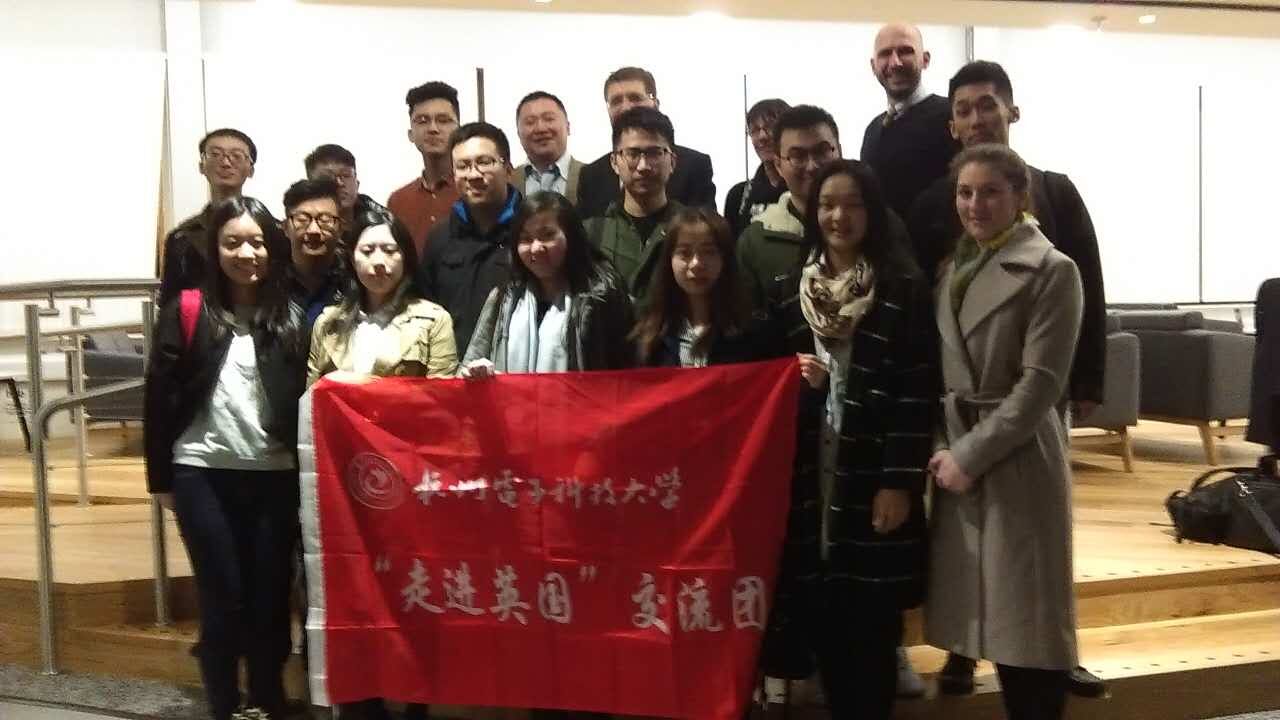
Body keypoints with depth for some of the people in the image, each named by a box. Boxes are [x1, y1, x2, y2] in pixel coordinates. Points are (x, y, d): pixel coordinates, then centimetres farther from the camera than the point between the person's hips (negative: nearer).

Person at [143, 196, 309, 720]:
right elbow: (160, 396, 1)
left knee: (270, 598, 7)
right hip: (203, 474, -1)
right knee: (223, 598, 3)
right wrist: (161, 477, 0)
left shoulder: (291, 318, 5)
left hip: (274, 476, 2)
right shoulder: (186, 311, 0)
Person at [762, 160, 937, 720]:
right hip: (808, 474, 3)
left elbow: (918, 391, -7)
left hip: (874, 475, -3)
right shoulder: (789, 290, 9)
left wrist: (900, 481, -12)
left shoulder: (904, 288, -3)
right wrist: (792, 377, -6)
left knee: (870, 625, -1)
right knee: (820, 619, 5)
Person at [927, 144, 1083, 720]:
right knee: (993, 615, 10)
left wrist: (971, 455, -15)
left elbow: (1040, 382, -14)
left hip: (1016, 460, -6)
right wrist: (944, 448, 2)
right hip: (957, 454, 6)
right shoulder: (954, 268, 12)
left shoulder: (1051, 271, -7)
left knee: (1027, 616, -1)